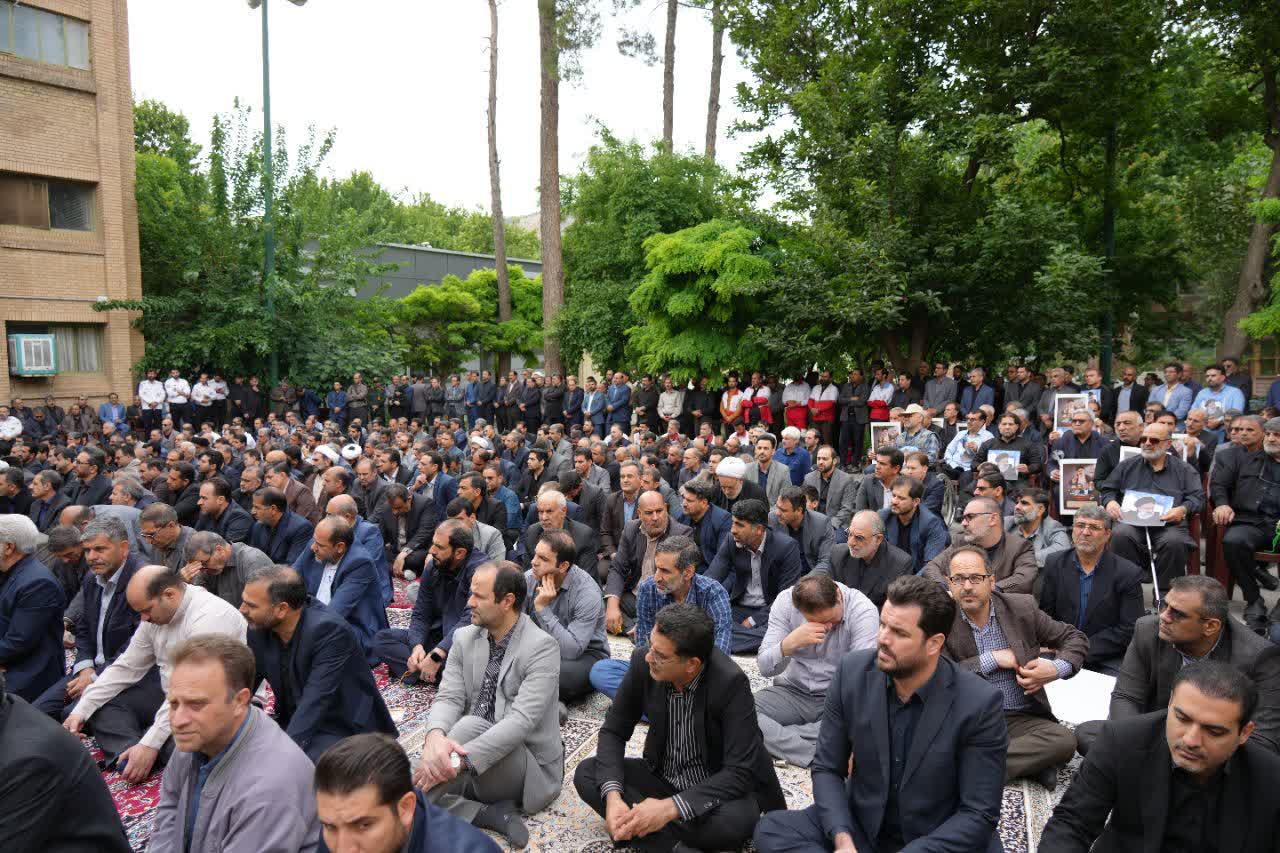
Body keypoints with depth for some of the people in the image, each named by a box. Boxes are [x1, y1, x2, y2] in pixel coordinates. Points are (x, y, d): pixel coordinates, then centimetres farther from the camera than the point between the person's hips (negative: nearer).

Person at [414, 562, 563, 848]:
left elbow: (522, 721, -24)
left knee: (470, 725, -34)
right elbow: (448, 698, -4)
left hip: (528, 767, -6)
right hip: (472, 766, 6)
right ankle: (491, 815, -11)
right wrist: (435, 736, -28)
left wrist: (461, 759, -33)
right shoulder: (465, 638, 4)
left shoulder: (542, 648, -16)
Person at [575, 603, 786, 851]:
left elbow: (739, 772, -28)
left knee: (738, 818, -36)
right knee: (586, 774, -14)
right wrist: (613, 795, -25)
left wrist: (670, 808, -36)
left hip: (714, 789, -5)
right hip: (662, 777, 5)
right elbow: (614, 731, -8)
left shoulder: (731, 682, -28)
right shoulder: (643, 661, -17)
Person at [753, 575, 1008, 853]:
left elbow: (979, 814, -15)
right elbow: (826, 768, -4)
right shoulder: (852, 672, -12)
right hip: (859, 825, 3)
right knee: (771, 830, -18)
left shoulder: (979, 704, -21)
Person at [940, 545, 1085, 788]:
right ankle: (1030, 763, -20)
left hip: (1021, 719, 2)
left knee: (1064, 740, -28)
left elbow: (1075, 638, 13)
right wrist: (992, 659, -13)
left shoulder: (1022, 608, 3)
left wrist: (1058, 669, -7)